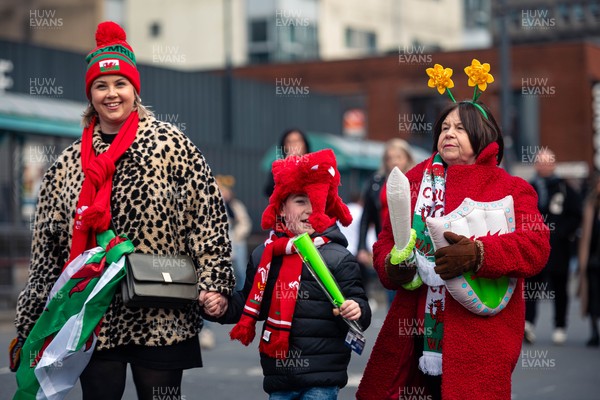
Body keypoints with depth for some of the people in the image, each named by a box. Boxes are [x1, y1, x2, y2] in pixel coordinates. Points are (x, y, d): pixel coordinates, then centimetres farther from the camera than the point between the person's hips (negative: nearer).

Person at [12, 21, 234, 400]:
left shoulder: (171, 144, 0)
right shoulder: (68, 163, 11)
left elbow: (208, 218, -4)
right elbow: (47, 247, 13)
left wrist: (215, 283, -12)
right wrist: (30, 322, 12)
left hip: (161, 317, -3)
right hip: (93, 321, 3)